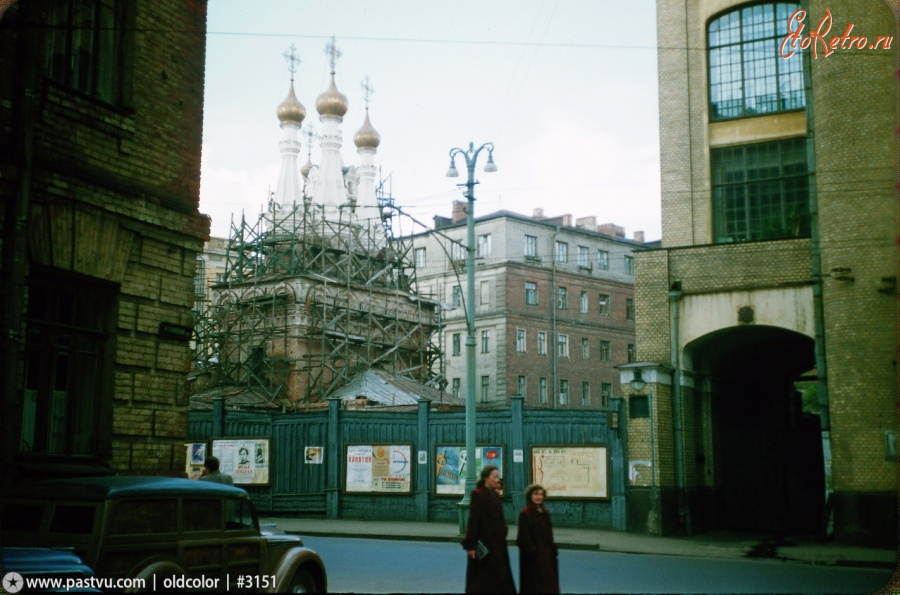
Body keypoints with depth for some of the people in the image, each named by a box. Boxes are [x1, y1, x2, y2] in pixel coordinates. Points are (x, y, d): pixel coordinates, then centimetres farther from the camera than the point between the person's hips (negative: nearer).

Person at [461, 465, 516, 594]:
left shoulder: (495, 495, 10)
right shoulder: (477, 495, -13)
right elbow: (473, 520, -17)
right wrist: (470, 545, -20)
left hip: (497, 542, 8)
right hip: (483, 542, -8)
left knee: (500, 577, 8)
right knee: (481, 580, 1)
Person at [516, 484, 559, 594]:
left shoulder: (545, 513, 8)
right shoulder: (524, 514, -12)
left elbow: (549, 535, 13)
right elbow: (524, 537, -14)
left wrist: (553, 551, 9)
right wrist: (531, 552, -19)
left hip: (546, 554, 7)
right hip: (532, 555, -7)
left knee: (548, 584, 9)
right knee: (532, 586, 0)